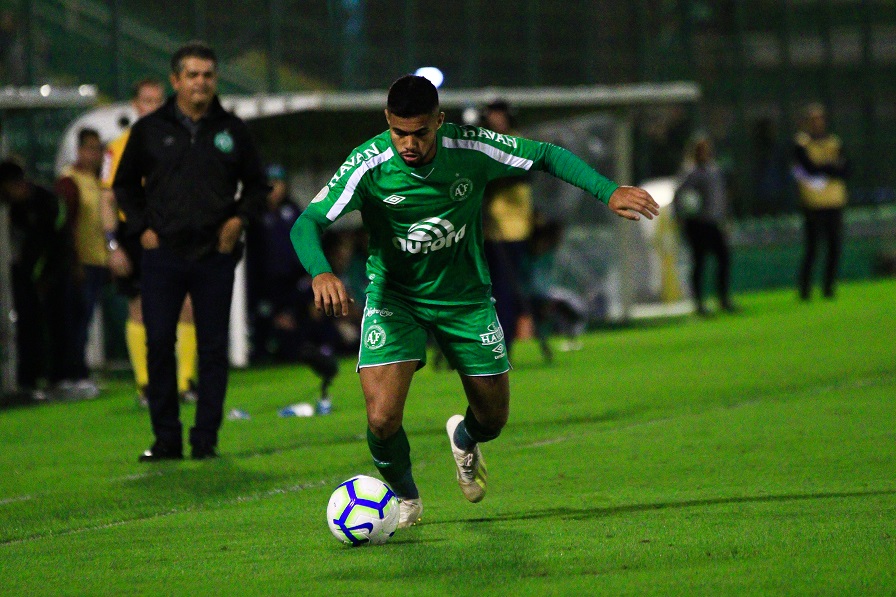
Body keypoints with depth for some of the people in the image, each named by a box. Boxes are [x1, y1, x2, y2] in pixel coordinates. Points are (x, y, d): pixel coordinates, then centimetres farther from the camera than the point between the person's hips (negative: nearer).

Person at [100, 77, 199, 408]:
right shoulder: (120, 147, 0)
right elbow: (108, 200, -1)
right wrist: (113, 246, -9)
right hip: (135, 231, -2)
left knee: (187, 306, -7)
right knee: (140, 310, 1)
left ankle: (186, 381, 2)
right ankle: (144, 386, 10)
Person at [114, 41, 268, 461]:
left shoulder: (232, 131, 9)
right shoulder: (149, 130, 7)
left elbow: (256, 185, 18)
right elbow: (125, 185, 15)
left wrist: (239, 219, 1)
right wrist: (142, 228, 3)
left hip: (215, 256, 0)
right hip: (163, 253, 0)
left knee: (213, 348, -1)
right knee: (159, 344, -4)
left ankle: (206, 440, 5)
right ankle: (166, 439, 3)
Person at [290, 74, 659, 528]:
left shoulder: (471, 148, -19)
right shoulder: (369, 164, -23)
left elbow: (547, 156, -6)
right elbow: (307, 223, -27)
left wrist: (609, 192, -18)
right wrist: (320, 273, -48)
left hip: (465, 296, 2)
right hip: (394, 296, -2)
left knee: (493, 418, 10)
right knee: (382, 420, -18)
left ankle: (464, 440, 51)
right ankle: (404, 497, 16)